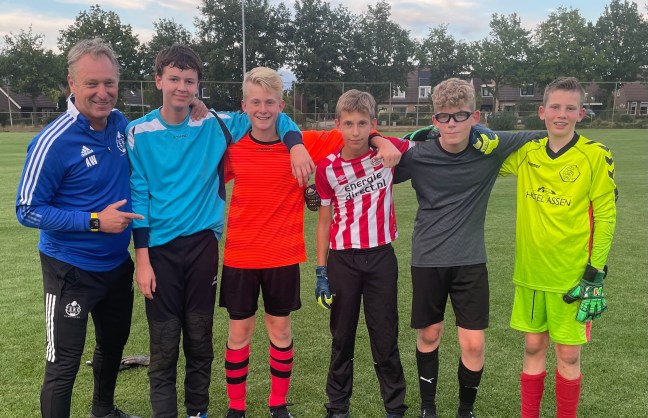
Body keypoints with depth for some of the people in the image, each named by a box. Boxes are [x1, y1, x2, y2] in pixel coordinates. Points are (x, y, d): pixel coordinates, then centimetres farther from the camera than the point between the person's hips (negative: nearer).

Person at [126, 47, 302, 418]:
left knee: (200, 339, 12)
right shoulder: (140, 133, -3)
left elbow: (273, 118, 8)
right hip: (160, 248, -1)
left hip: (202, 244, 1)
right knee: (164, 344, 4)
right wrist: (142, 258, -6)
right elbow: (138, 198, -2)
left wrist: (295, 145, -13)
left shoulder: (216, 125, -2)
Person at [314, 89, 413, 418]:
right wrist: (321, 272, 0)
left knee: (386, 339, 9)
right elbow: (325, 220, 1)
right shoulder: (327, 168, -6)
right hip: (342, 259, 1)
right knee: (342, 339, 13)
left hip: (381, 257, 0)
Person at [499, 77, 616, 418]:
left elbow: (605, 217, -7)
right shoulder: (526, 153, 1)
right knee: (533, 347, 13)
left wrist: (595, 275, -9)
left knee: (568, 354, 7)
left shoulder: (596, 156, -8)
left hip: (572, 275, -3)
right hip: (530, 273, 3)